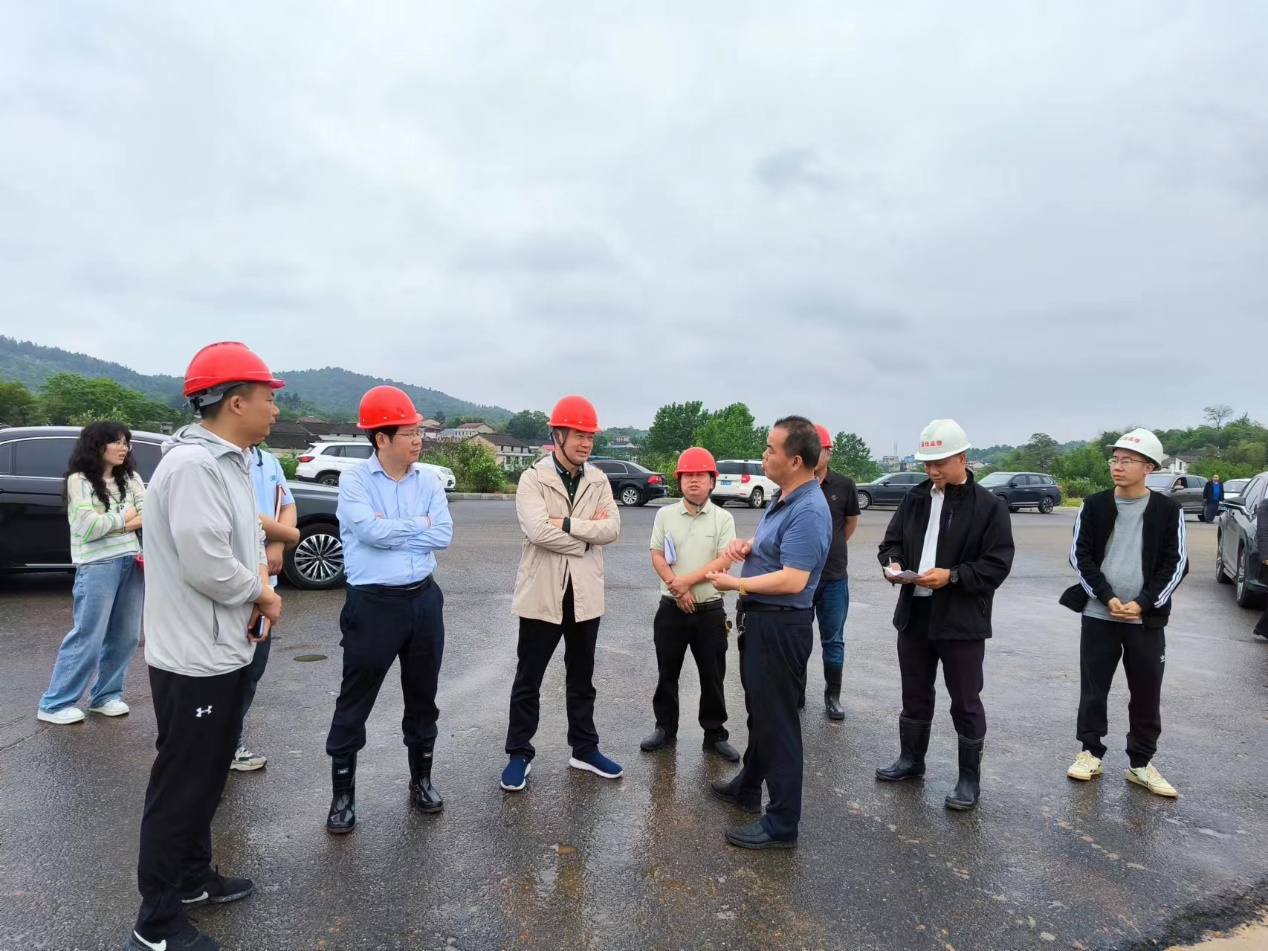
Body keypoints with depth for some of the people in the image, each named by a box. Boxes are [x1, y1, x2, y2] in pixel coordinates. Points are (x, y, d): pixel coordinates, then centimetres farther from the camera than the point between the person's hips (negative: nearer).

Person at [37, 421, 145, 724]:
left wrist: (111, 523, -10)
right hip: (97, 566, -5)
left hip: (132, 563, 5)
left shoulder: (130, 478, 13)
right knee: (88, 637, -3)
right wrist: (125, 517, 1)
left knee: (125, 637, 7)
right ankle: (55, 704, 9)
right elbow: (90, 527, -12)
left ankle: (106, 695, 21)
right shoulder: (79, 480, -3)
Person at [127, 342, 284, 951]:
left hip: (224, 650, 10)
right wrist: (263, 596, -13)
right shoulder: (192, 464, -23)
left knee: (208, 776, 22)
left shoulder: (229, 462, 10)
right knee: (180, 787, 5)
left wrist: (257, 578, -4)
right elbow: (207, 564, -30)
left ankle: (193, 880, 40)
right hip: (194, 659, -10)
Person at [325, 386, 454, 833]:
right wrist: (419, 525, -10)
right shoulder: (354, 481, -8)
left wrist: (392, 529, -13)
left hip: (424, 599, 4)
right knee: (355, 702, 6)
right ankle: (342, 796, 23)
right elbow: (370, 531, -23)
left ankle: (421, 780, 34)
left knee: (422, 697, 16)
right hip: (373, 604, -4)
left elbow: (444, 536, -7)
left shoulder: (429, 481, 3)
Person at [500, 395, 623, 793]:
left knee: (582, 678, 17)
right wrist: (587, 531, -13)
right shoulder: (533, 479, -8)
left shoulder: (598, 481, 5)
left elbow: (612, 528, -8)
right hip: (542, 592, -4)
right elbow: (538, 531, -22)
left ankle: (584, 749, 32)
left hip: (585, 593, 4)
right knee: (528, 679, 9)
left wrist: (567, 524, -17)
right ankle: (519, 753, 24)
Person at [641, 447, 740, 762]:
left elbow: (724, 561, -11)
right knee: (667, 674, 12)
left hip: (711, 610, -1)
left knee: (713, 676, 7)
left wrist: (687, 580, -17)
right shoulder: (665, 514, 2)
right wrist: (678, 590, -13)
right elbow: (657, 557, -1)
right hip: (671, 608, 1)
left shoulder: (723, 518, -3)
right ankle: (665, 728, 27)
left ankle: (715, 734, 21)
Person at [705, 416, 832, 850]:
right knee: (759, 710, 23)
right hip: (759, 620, 10)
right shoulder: (783, 497, 8)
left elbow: (792, 580, -29)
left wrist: (735, 584, -19)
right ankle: (748, 787, 41)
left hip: (781, 626, -10)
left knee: (777, 720, 0)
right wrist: (746, 545, 0)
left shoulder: (808, 511, -24)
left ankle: (782, 824, 14)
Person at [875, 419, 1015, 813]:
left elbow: (997, 564, -12)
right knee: (915, 694, 18)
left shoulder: (989, 506, -7)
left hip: (962, 620, -5)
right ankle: (911, 759, 35)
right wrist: (893, 562, -10)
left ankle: (970, 777, 22)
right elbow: (891, 541, 12)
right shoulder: (914, 499, 8)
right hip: (914, 613, 5)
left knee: (965, 701, 7)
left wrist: (951, 576, -23)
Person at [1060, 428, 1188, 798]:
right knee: (1093, 688, 8)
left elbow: (1176, 564, -2)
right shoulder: (1094, 506, 1)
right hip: (1098, 615, 0)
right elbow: (1080, 556, -1)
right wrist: (1107, 598, -11)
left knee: (1147, 693, 8)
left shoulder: (1168, 509, -1)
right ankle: (1091, 753, 22)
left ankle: (1141, 764, 22)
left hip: (1147, 618, 0)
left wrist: (1142, 604, -12)